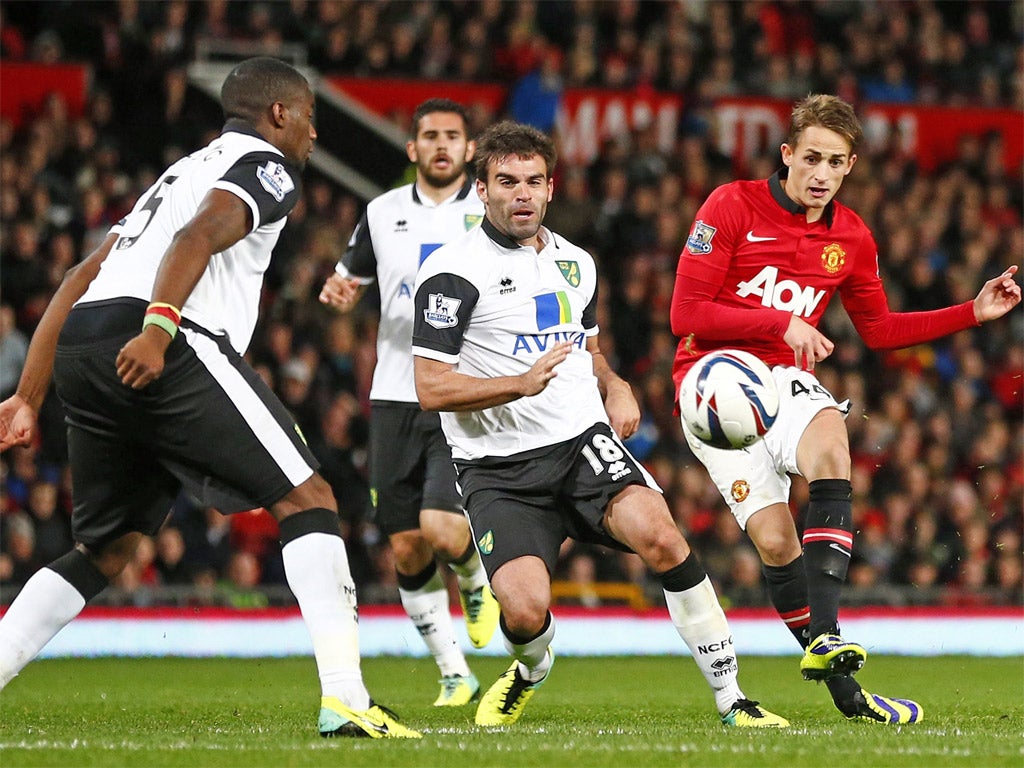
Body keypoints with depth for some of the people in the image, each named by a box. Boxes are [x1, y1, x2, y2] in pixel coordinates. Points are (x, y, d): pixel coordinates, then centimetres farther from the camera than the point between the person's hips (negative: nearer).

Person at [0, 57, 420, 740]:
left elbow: (81, 278, 30)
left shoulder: (183, 171, 35)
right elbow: (198, 238, -12)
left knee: (108, 549, 20)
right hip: (171, 350, -8)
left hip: (78, 350, 8)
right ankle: (344, 697, -18)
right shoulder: (266, 165, 10)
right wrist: (158, 326, -27)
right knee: (307, 500, -5)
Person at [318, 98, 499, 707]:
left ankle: (478, 583, 17)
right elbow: (352, 278, 22)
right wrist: (339, 291, -1)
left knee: (441, 528, -19)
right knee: (407, 548, 1)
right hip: (397, 397, 4)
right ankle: (455, 675, 14)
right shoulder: (384, 212, 10)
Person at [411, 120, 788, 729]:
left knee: (657, 534, -26)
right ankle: (531, 673, 18)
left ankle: (732, 700, -18)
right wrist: (521, 384, -25)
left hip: (583, 440, 4)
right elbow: (431, 388, -11)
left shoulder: (576, 263, 15)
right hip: (500, 469, -4)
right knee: (526, 611, -23)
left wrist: (616, 387, 9)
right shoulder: (454, 273, -6)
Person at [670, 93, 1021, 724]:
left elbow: (878, 329, 21)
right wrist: (784, 323, -17)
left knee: (830, 444, -32)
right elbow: (685, 315, -12)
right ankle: (837, 680, -2)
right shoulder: (732, 208, -8)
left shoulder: (852, 238, 7)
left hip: (787, 380, 3)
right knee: (776, 541, -15)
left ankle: (826, 638, -38)